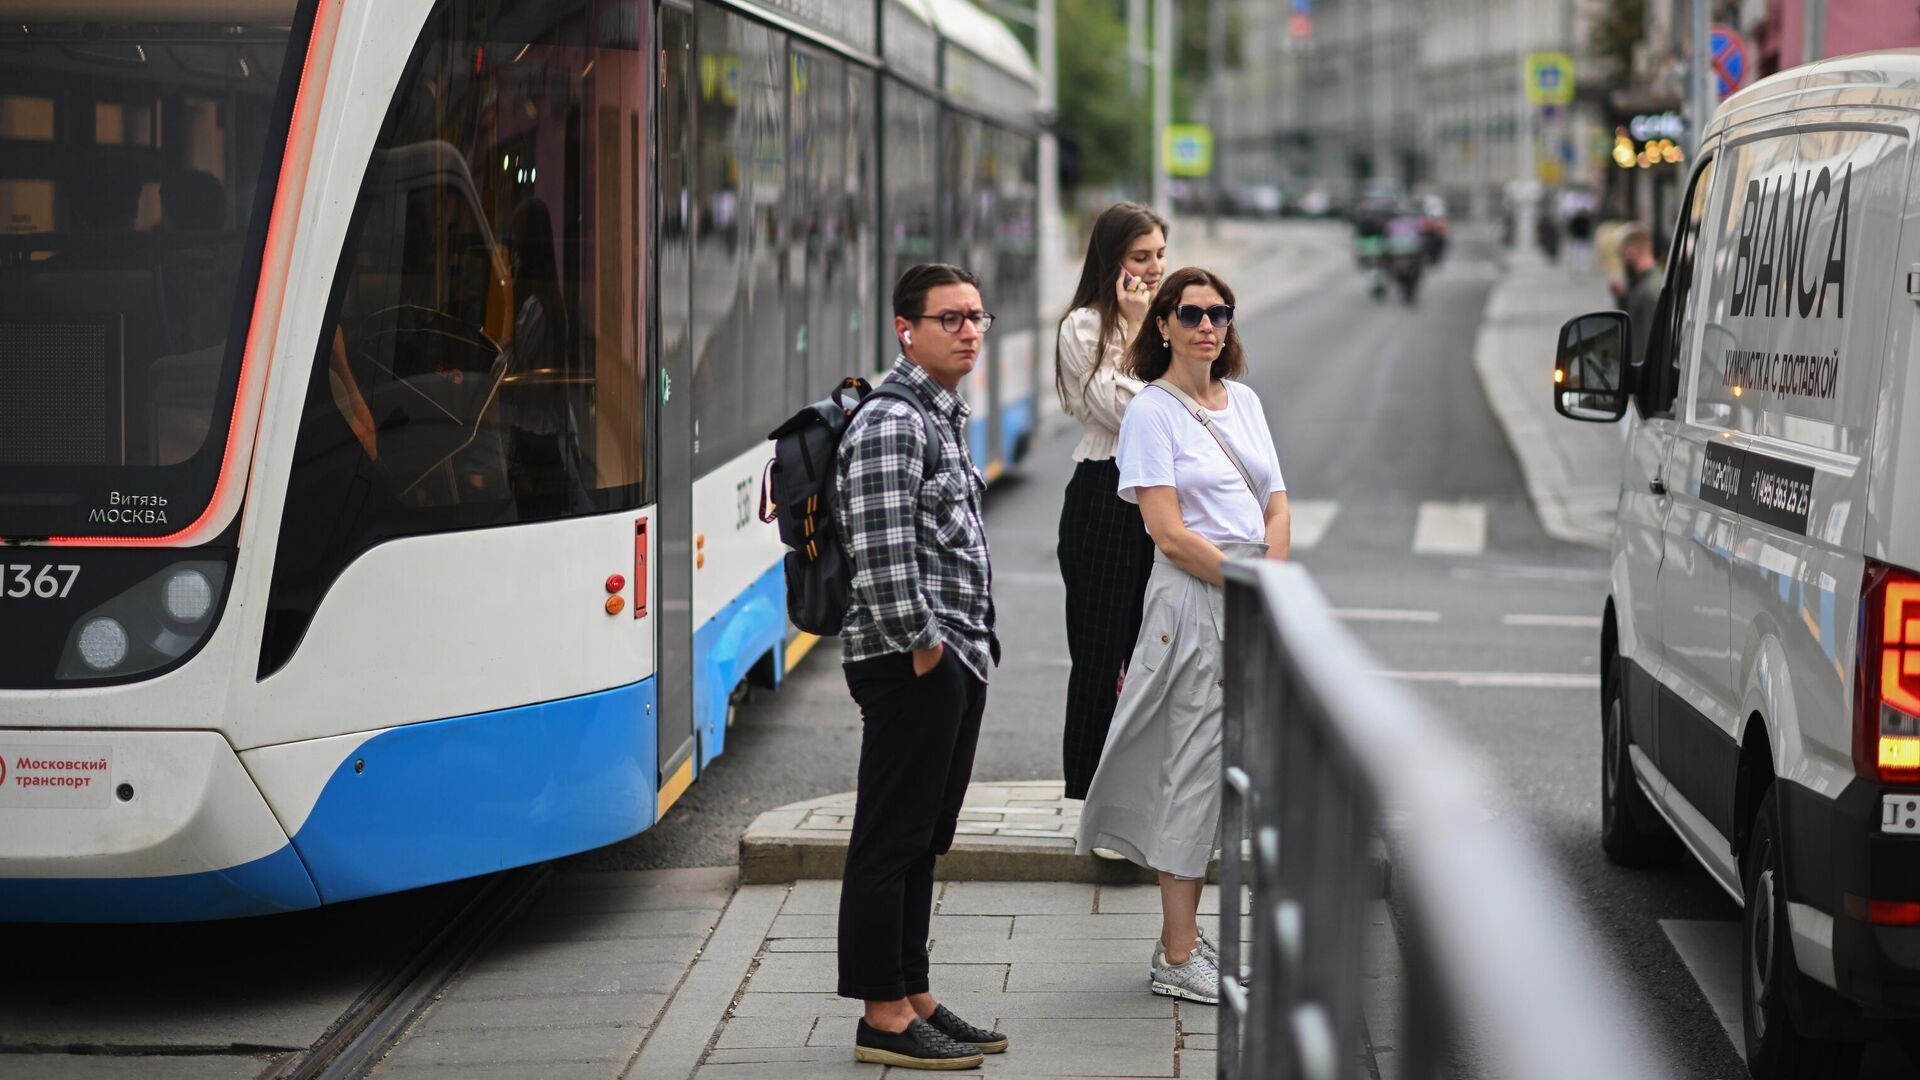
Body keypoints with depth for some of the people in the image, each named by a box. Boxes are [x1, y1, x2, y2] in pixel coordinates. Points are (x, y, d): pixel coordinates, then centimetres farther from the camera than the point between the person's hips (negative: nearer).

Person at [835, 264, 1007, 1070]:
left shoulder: (946, 417, 17)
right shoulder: (889, 424, -14)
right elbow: (882, 553, -21)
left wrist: (972, 649, 18)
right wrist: (923, 646, -18)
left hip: (955, 662, 10)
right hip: (913, 664, -10)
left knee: (923, 840, 15)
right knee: (890, 841, -3)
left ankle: (914, 998, 22)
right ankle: (884, 1017, 1)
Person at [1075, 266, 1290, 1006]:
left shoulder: (1243, 401, 14)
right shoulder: (1153, 412, -6)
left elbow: (1276, 506, 13)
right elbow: (1170, 535, -13)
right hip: (1192, 600, -7)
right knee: (1196, 767, -5)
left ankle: (1180, 941, 16)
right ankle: (1179, 957, 0)